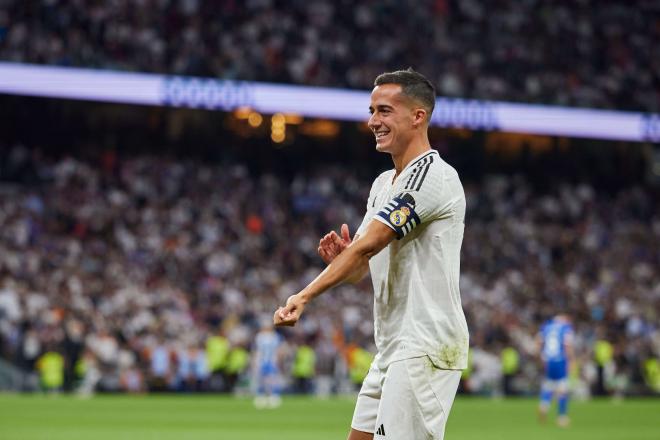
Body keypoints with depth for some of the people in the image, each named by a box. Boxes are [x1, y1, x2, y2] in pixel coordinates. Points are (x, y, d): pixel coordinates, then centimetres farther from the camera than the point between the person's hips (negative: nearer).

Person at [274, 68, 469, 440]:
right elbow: (361, 265, 20)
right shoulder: (383, 185, 18)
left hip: (427, 347, -10)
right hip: (392, 349, 10)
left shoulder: (432, 174, -13)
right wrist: (339, 257, -5)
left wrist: (304, 296, -23)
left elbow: (368, 244, -21)